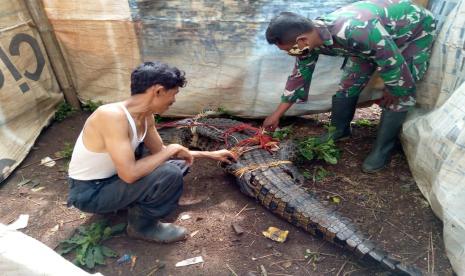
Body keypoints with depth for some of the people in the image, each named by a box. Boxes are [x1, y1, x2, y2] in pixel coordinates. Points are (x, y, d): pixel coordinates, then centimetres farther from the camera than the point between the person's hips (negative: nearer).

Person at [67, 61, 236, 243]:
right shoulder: (113, 116, -32)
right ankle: (142, 226, -3)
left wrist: (211, 155, 9)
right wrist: (172, 150, -23)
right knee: (170, 175, -27)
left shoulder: (145, 117, -6)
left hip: (113, 178, 8)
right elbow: (130, 174, -37)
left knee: (179, 163, 7)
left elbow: (160, 151, 7)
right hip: (89, 192, -8)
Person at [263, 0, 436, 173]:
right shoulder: (308, 38, -20)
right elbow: (300, 76, -7)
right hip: (371, 35, 6)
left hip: (415, 28, -6)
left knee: (398, 95, -12)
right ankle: (339, 130, 25)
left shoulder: (352, 31, -46)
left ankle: (382, 149, 6)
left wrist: (393, 90, -14)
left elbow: (393, 62, -34)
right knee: (348, 84, 3)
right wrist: (276, 116, -2)